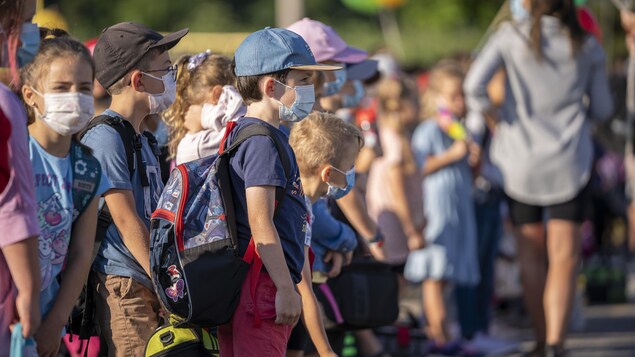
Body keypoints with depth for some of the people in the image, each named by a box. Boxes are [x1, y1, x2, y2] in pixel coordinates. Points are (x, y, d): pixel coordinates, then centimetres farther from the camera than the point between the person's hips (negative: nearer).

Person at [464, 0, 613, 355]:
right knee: (564, 257, -3)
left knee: (532, 255, 14)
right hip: (570, 161, 0)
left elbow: (474, 84, -17)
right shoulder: (587, 46, 0)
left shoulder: (511, 37, -6)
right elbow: (603, 109, 8)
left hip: (522, 161, 0)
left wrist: (490, 112, 2)